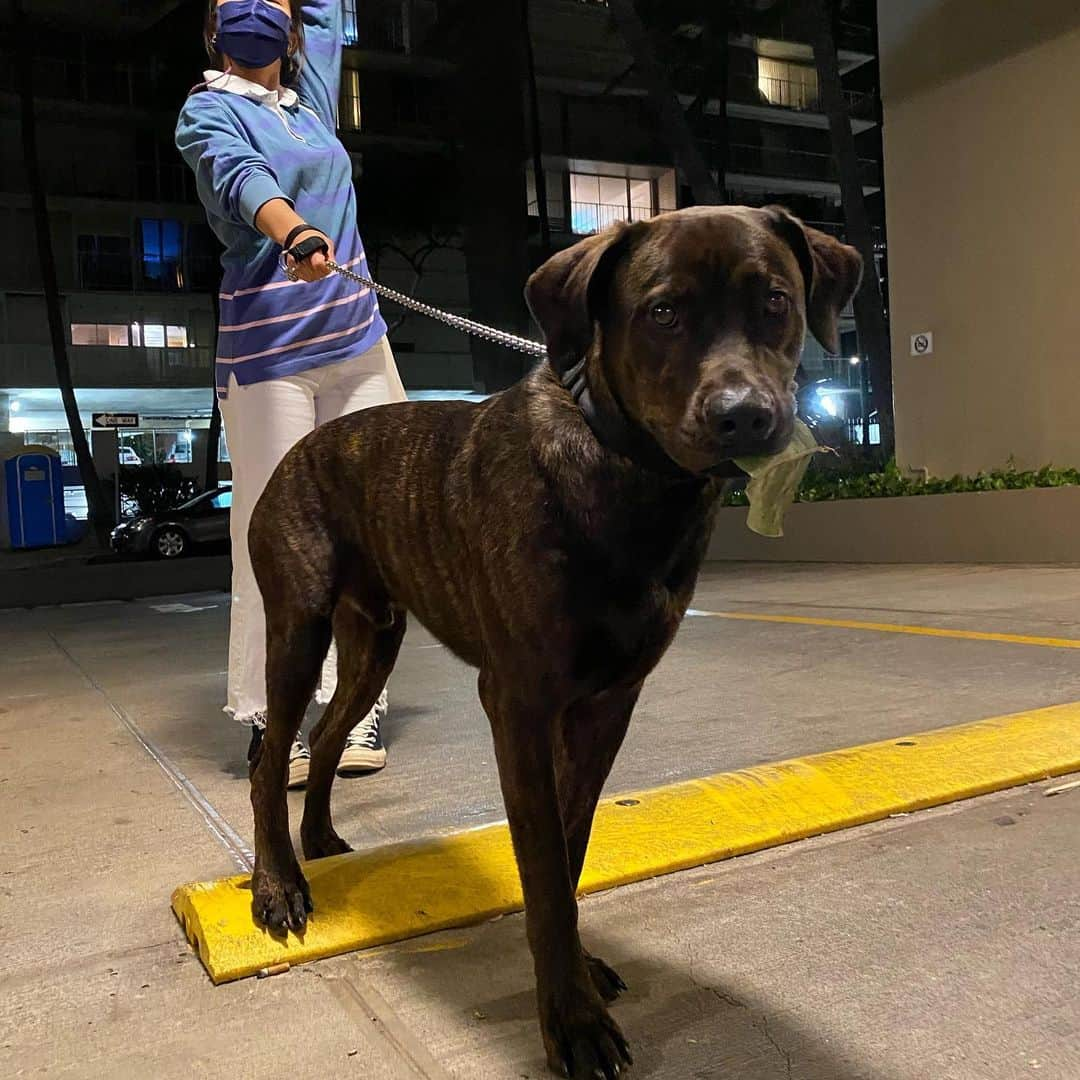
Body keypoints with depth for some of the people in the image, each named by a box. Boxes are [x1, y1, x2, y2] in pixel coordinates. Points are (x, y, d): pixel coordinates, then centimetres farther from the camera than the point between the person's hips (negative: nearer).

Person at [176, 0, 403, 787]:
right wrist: (292, 233, -39)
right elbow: (240, 175, -20)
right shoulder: (208, 111, 3)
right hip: (270, 353, -5)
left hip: (360, 343, 5)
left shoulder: (312, 95, 19)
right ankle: (266, 722, 0)